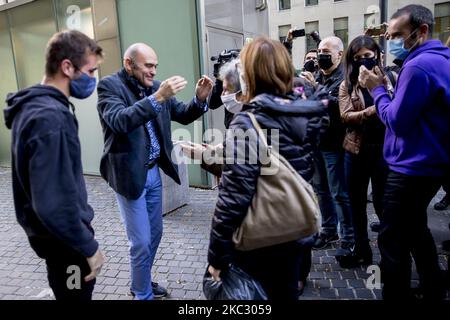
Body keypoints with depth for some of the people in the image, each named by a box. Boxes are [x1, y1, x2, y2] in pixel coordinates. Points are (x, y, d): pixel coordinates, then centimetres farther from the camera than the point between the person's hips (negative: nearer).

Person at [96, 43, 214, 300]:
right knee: (141, 241, 3)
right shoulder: (110, 86, -12)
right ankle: (143, 294, 26)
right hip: (129, 174, -6)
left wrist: (200, 99, -13)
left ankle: (141, 282, 41)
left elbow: (183, 116, 7)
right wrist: (157, 98, -37)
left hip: (154, 172, 7)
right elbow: (119, 121, -30)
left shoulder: (156, 87, 5)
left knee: (155, 233, 19)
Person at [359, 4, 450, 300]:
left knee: (393, 241, -1)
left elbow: (396, 120, -20)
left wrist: (377, 89, -8)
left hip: (413, 168, -11)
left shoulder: (418, 65, -19)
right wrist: (384, 86, 6)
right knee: (415, 228, 25)